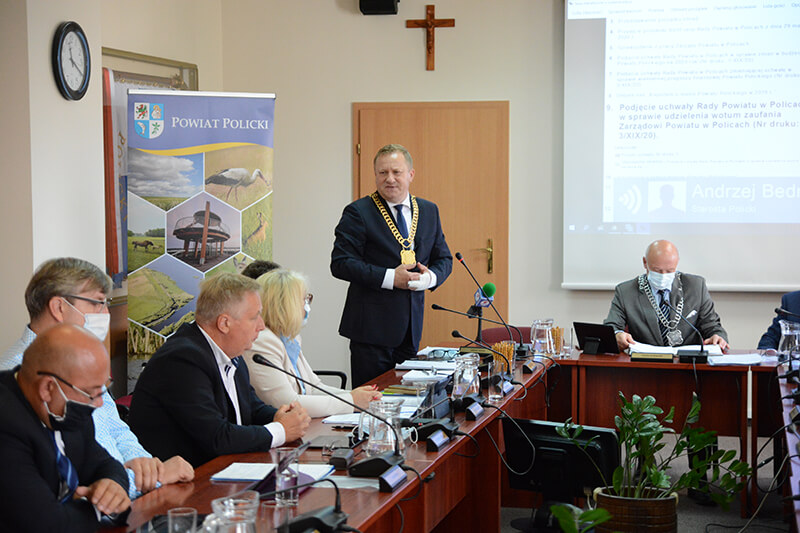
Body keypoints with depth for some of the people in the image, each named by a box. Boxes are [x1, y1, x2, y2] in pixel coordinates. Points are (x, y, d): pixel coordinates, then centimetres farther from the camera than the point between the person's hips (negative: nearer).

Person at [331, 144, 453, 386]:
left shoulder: (429, 211, 12)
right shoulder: (358, 212, -5)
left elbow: (444, 259, 16)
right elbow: (340, 263, -11)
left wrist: (430, 276, -8)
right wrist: (390, 277, -19)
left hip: (411, 326, 5)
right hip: (372, 324, -5)